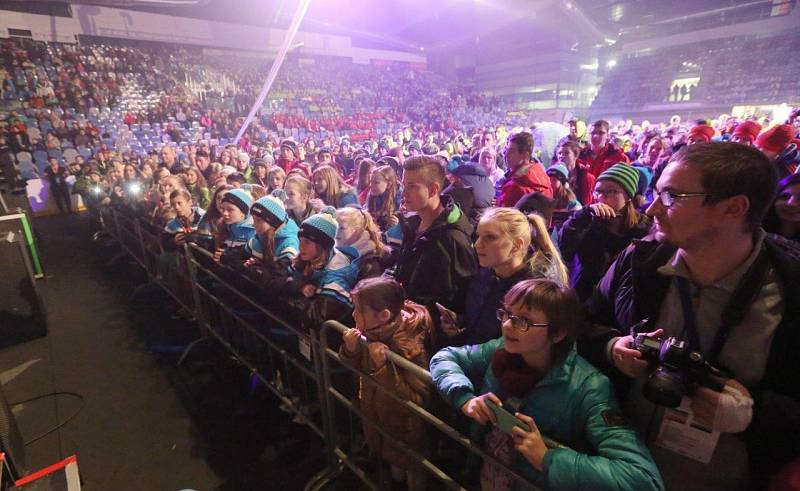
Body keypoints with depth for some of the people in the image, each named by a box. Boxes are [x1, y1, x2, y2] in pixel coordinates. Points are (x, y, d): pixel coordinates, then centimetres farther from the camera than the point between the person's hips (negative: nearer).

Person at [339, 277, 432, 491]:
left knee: (411, 468, 24)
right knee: (391, 457, 34)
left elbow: (416, 401, -36)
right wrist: (351, 350, -23)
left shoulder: (410, 347, -37)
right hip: (377, 417, 7)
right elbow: (360, 368, 0)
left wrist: (384, 366, -44)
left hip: (404, 430, -7)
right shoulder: (374, 331, -17)